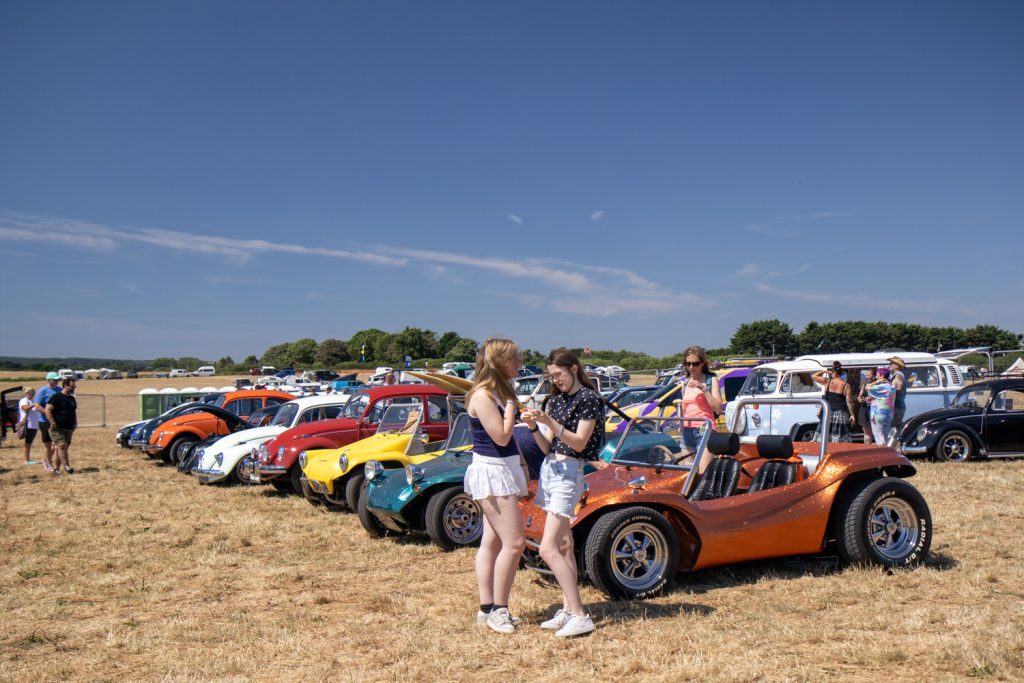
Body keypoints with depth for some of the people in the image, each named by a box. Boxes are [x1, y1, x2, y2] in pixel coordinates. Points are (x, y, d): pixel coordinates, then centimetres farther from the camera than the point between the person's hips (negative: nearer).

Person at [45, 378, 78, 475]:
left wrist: (75, 423, 17)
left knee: (58, 448, 9)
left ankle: (56, 469, 11)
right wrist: (53, 423, -20)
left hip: (69, 428, 7)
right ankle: (66, 467, -17)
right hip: (57, 428, -7)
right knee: (62, 445, -16)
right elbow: (48, 410, -15)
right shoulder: (56, 397, -8)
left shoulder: (72, 399, 17)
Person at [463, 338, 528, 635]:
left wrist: (519, 459, 9)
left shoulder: (499, 391, 12)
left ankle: (487, 609, 18)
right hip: (491, 472, -10)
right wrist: (510, 406, -12)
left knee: (492, 541, 12)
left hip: (502, 470, 10)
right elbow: (501, 437, -21)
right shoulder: (483, 395, -17)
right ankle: (498, 610, 2)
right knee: (514, 543, -9)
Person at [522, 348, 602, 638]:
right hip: (549, 469, 8)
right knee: (564, 544, 10)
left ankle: (580, 615, -12)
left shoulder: (588, 398, -7)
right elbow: (547, 447, 11)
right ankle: (567, 609, 15)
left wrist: (550, 422, -24)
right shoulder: (555, 400, 14)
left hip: (569, 472, -8)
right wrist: (534, 427, -7)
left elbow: (579, 443, -14)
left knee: (548, 549, -14)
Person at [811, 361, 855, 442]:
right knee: (841, 440, 2)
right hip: (841, 414, -1)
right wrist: (852, 415, -1)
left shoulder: (827, 382, -2)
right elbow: (849, 401, -6)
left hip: (828, 413, 1)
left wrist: (824, 371, 18)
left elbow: (813, 376, 10)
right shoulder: (846, 385, -4)